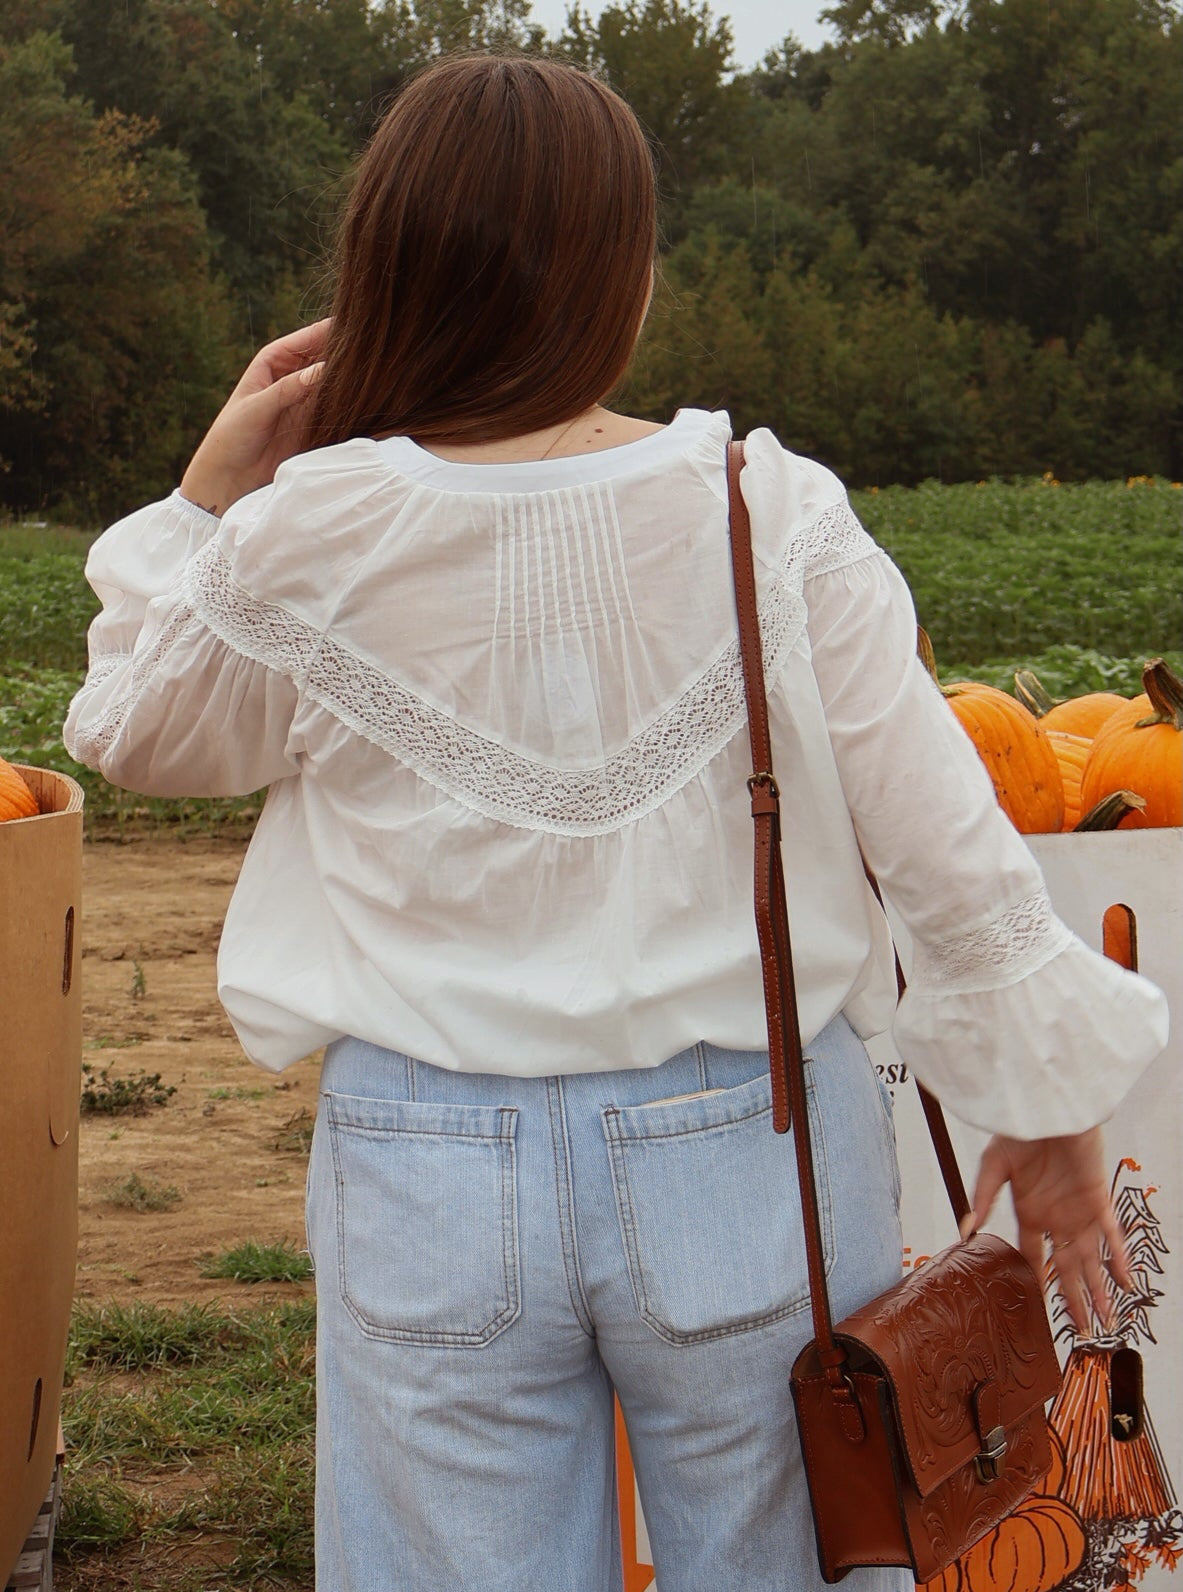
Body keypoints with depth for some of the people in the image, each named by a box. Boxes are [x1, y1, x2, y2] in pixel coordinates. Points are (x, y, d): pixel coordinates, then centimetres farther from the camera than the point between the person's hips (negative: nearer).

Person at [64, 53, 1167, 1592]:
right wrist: (1053, 1111, 5)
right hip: (748, 1157, 0)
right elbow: (943, 832, -6)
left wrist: (212, 491, 12)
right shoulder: (771, 511, -10)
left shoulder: (308, 537, -9)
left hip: (430, 1175, 0)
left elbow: (130, 733, 11)